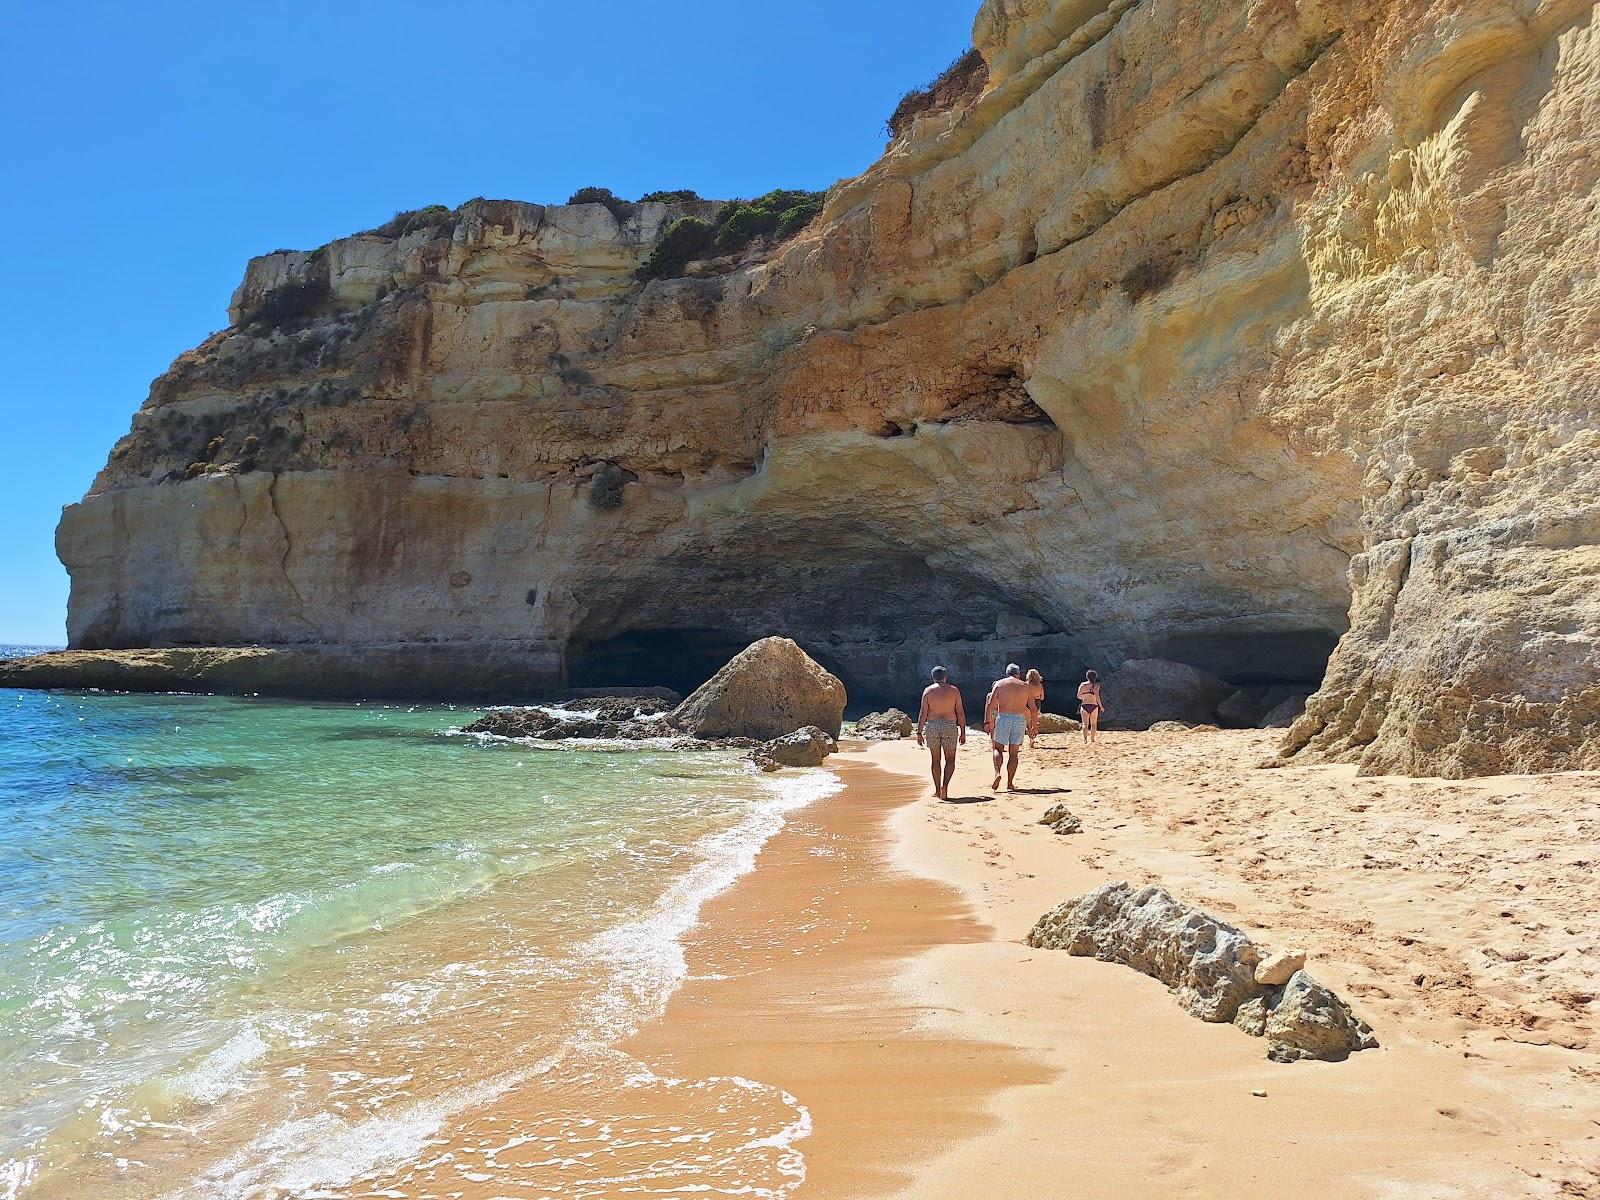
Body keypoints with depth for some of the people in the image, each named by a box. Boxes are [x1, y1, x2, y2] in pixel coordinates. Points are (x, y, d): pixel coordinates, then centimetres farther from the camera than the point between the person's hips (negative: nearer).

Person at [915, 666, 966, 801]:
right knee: (950, 760, 6)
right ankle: (945, 786, -16)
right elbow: (960, 712, 1)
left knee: (935, 760, 13)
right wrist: (963, 732, 6)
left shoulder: (928, 690, 3)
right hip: (949, 726, -1)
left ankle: (937, 790, 17)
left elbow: (923, 713, -3)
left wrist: (919, 732, -1)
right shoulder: (954, 690, 3)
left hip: (932, 726, 1)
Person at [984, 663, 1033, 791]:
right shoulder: (1026, 687, 11)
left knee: (998, 749, 10)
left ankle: (997, 773, -15)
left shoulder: (999, 684, 7)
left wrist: (986, 722, 0)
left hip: (1003, 718, -1)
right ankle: (1010, 784, 8)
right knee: (1013, 753, 9)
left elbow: (990, 705, -2)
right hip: (1020, 719, 1)